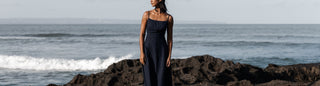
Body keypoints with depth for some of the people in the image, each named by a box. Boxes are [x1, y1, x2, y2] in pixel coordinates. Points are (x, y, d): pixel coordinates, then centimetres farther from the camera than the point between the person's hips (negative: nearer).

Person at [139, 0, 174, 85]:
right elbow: (142, 34, -1)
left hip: (162, 51, 0)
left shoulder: (169, 18, 0)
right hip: (148, 50, 0)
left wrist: (169, 56, -4)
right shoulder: (146, 14, -1)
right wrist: (141, 53, -10)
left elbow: (170, 38, 3)